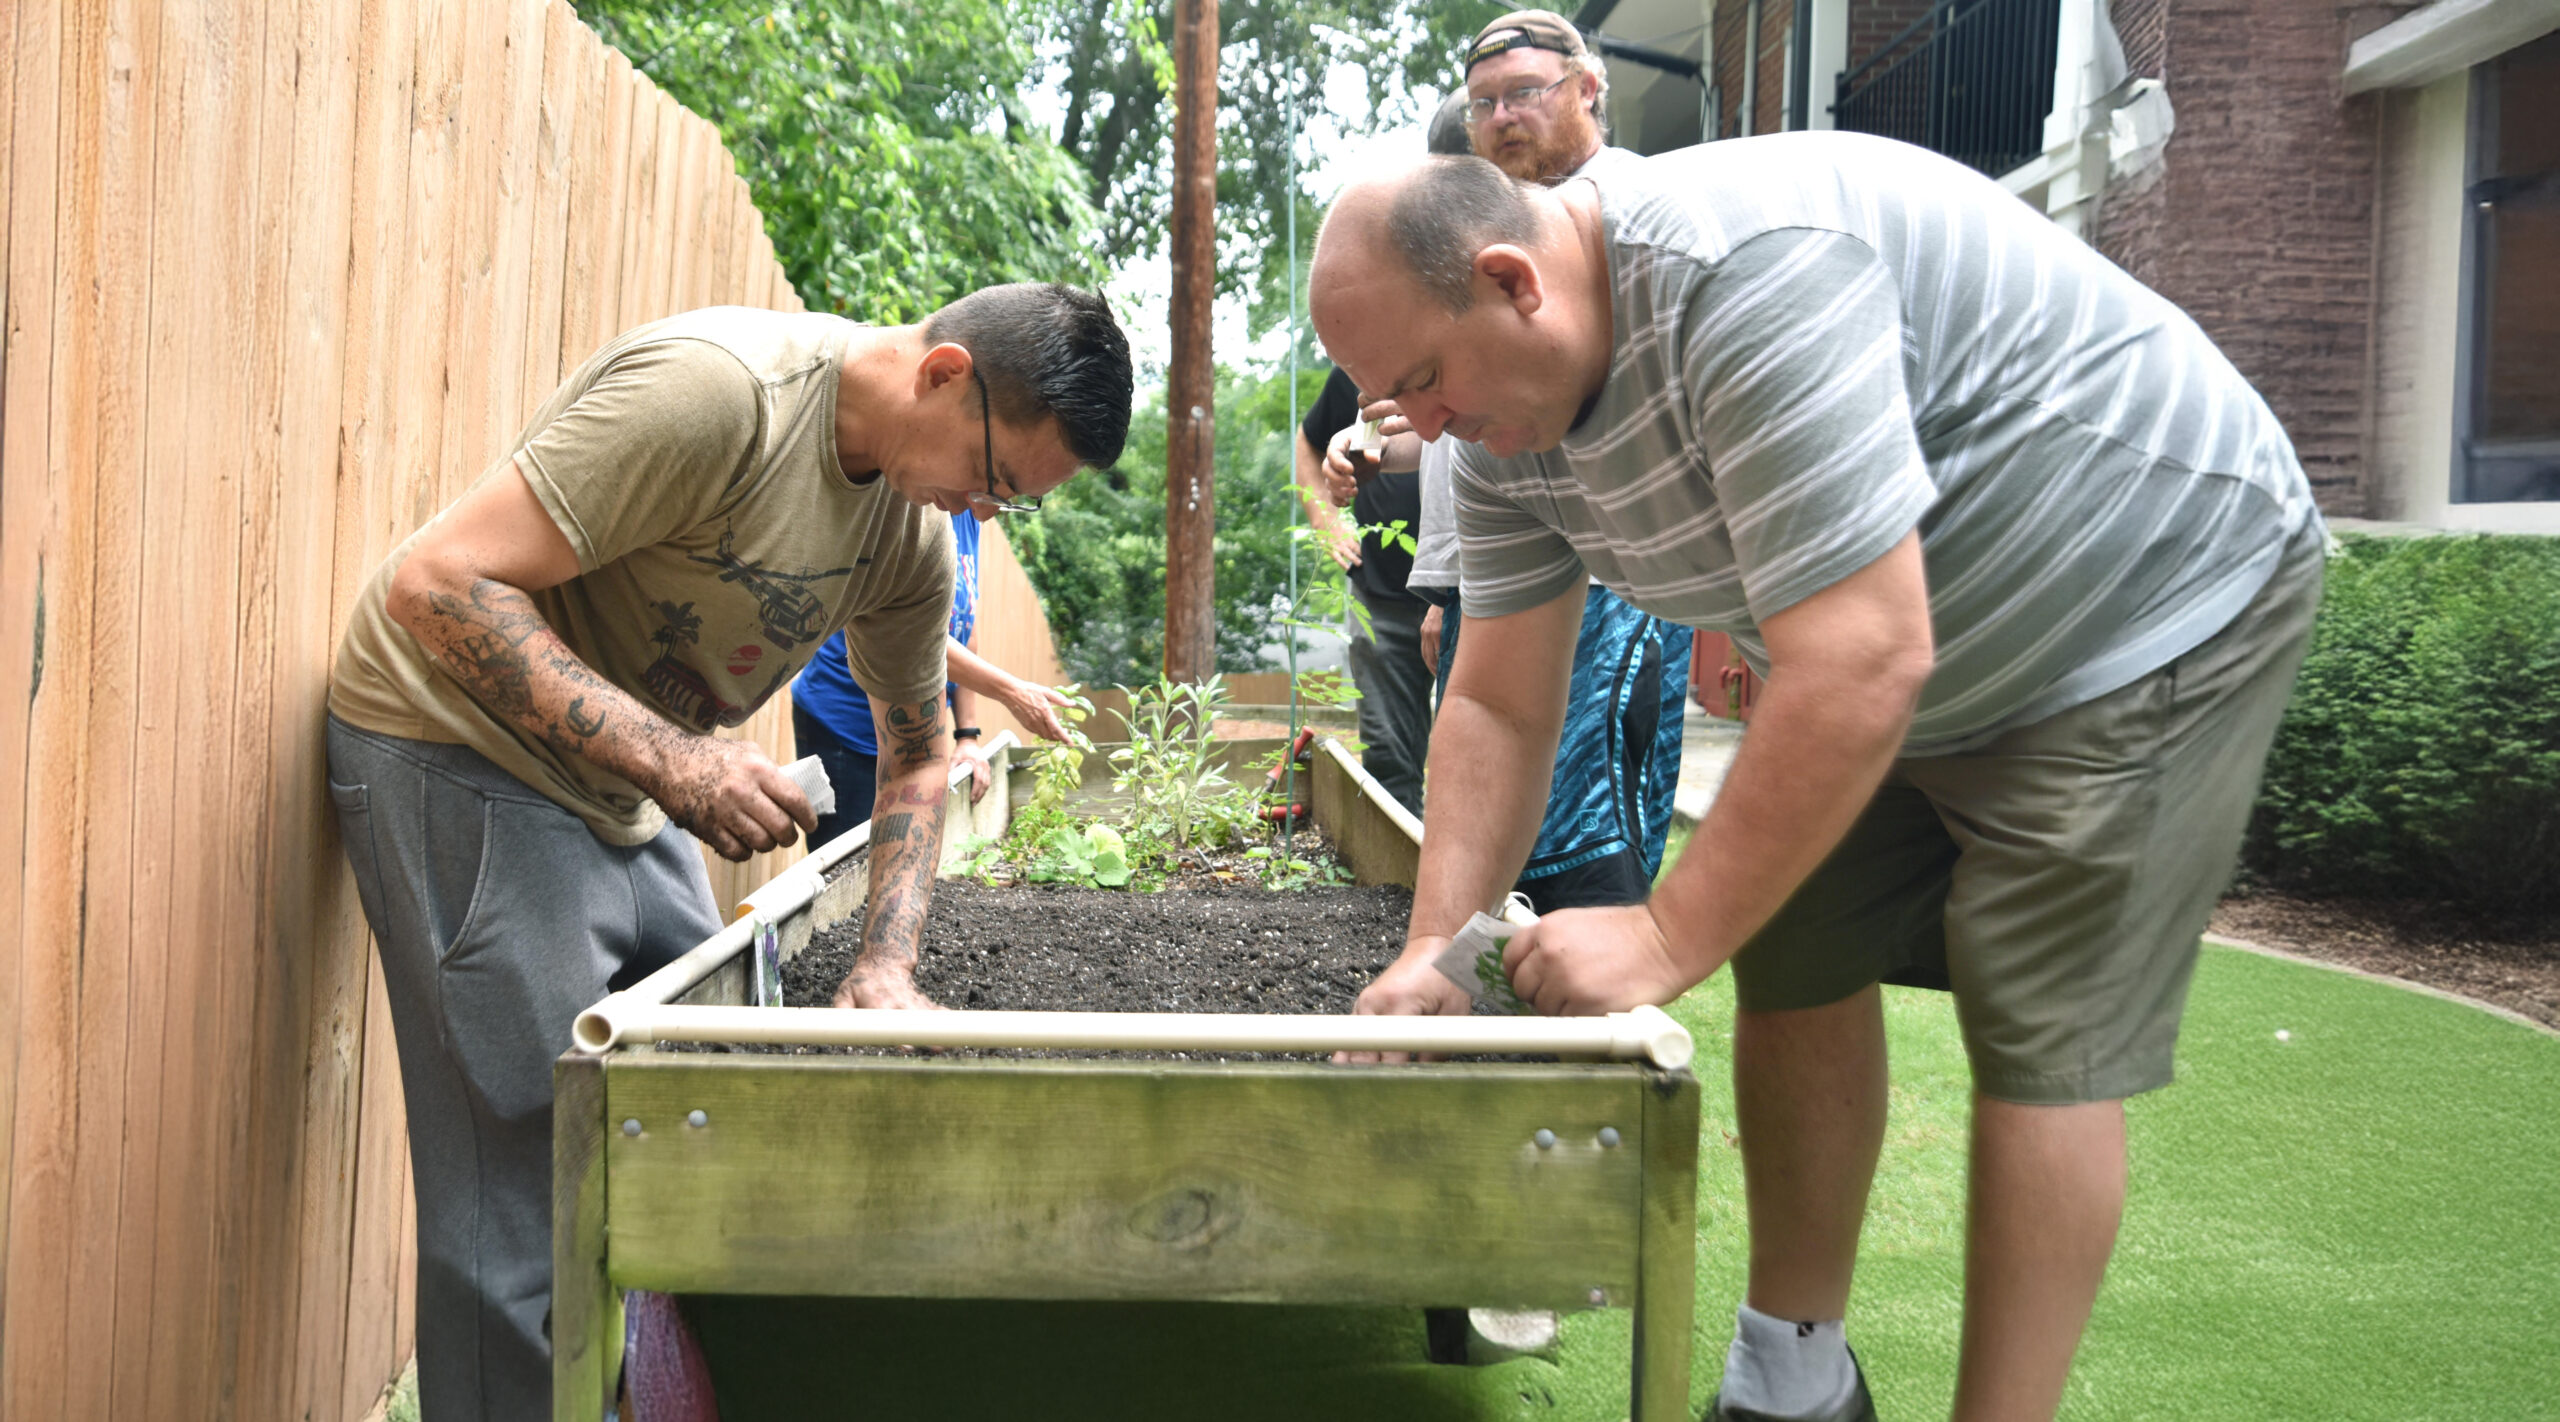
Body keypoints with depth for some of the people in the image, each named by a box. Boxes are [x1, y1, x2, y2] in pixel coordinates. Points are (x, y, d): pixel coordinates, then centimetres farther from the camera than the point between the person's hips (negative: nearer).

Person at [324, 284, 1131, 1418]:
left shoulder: (915, 526, 0)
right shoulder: (715, 388, -27)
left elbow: (917, 755, 13)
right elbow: (438, 584, -29)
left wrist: (885, 966, -2)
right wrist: (673, 762, -32)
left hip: (626, 791, 8)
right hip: (461, 749, -8)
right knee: (527, 1188, -10)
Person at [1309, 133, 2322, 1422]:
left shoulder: (1749, 270, -35)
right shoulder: (1507, 414, -6)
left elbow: (1864, 666, -37)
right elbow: (1496, 708, 0)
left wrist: (1669, 937, -30)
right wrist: (1435, 948, -13)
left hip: (2159, 601, -8)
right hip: (1928, 661, 8)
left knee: (2041, 1042, -10)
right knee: (1795, 964, 6)